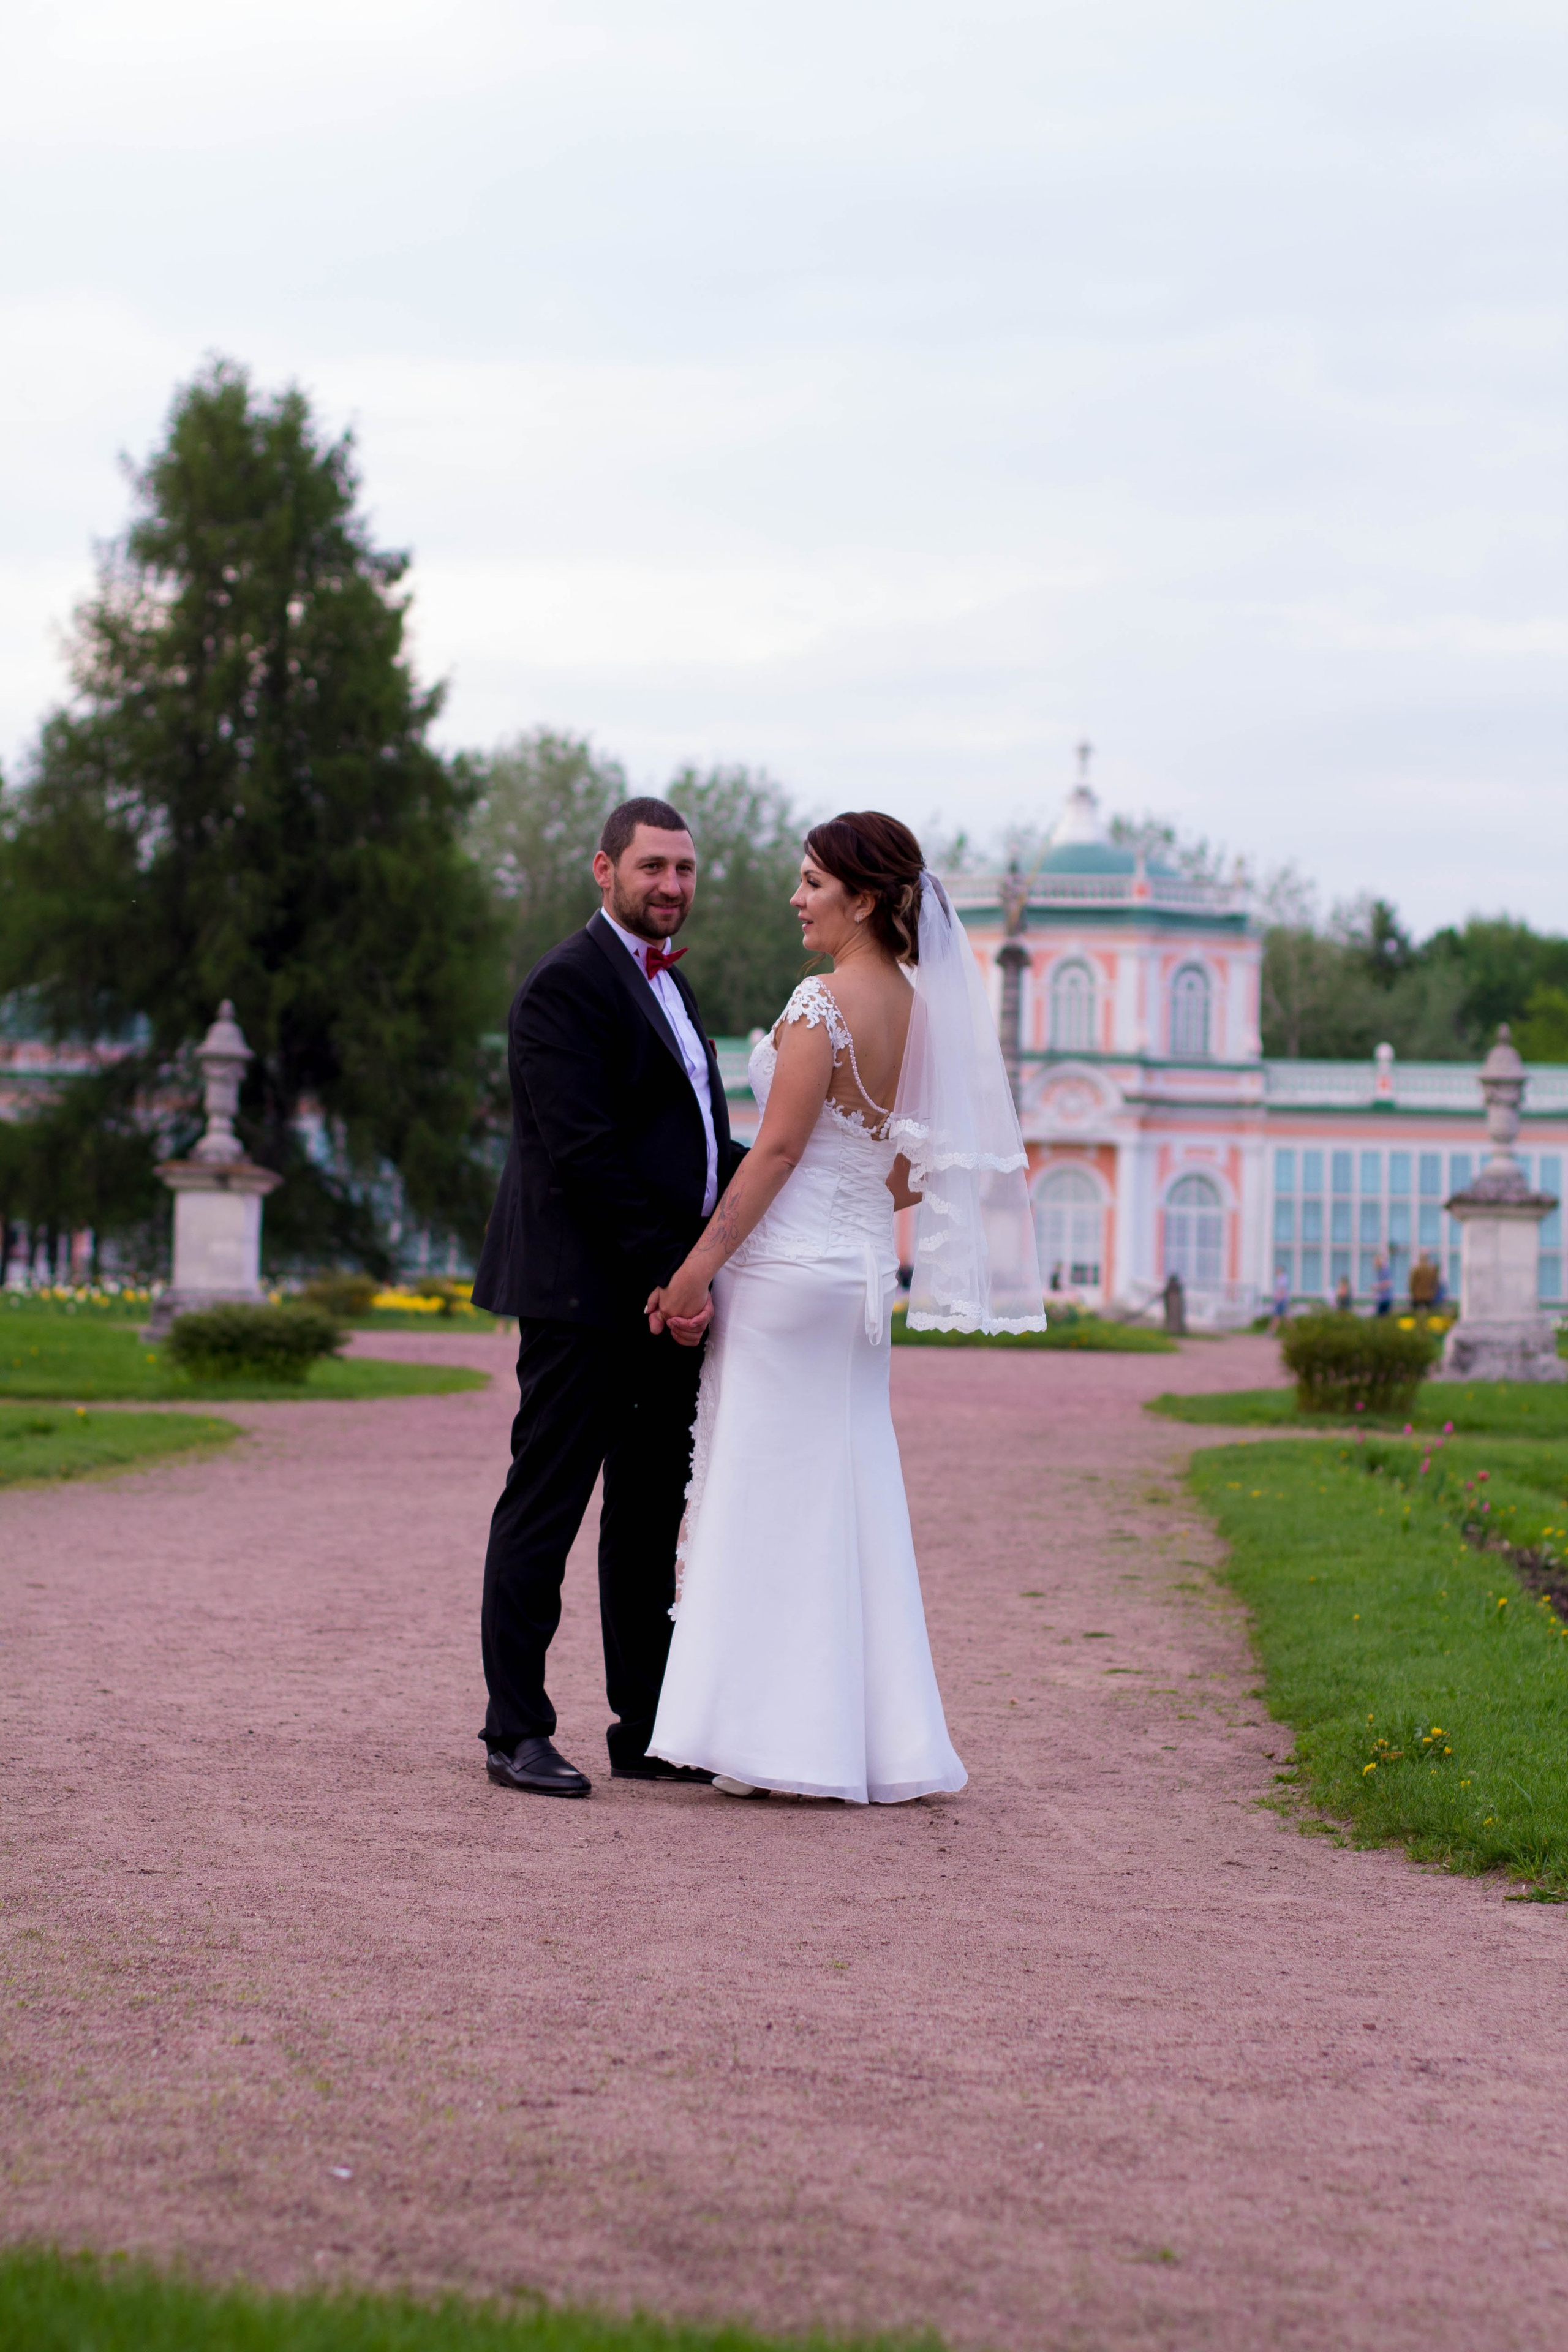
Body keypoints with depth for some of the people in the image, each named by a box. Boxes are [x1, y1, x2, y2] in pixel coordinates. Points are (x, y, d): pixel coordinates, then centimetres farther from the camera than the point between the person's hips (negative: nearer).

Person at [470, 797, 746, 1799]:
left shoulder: (668, 983, 20)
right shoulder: (567, 984, -10)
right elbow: (583, 1153, -18)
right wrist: (663, 1273, -19)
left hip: (664, 1297, 9)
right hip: (584, 1295, -9)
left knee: (651, 1519, 11)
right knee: (545, 1510, -2)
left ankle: (646, 1730, 16)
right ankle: (516, 1732, 3)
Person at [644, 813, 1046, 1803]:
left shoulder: (824, 1005, -15)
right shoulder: (921, 1010, 9)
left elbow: (778, 1149, -16)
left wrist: (699, 1265, -13)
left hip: (788, 1265, -8)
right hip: (865, 1266, 8)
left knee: (770, 1497, -2)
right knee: (850, 1507, 11)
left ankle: (783, 1739, 0)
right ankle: (874, 1739, 13)